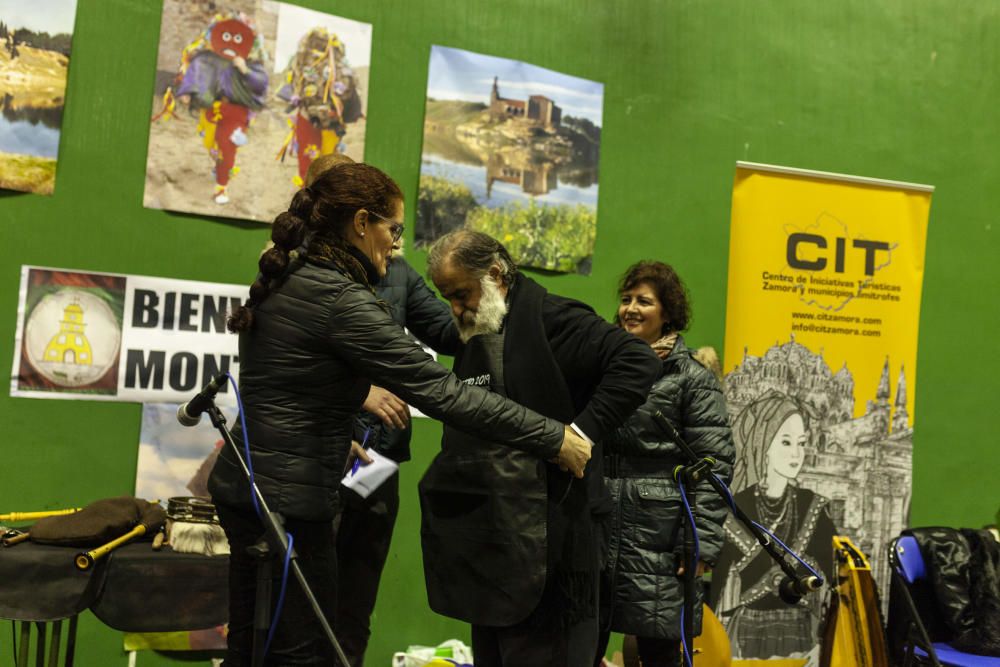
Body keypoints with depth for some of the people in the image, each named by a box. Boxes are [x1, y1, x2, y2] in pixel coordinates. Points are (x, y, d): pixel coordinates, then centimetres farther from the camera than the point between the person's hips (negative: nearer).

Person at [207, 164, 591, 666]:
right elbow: (439, 390, -22)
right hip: (288, 501, -10)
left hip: (242, 484, 10)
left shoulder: (284, 282, 8)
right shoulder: (343, 300, -19)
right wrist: (553, 438, -18)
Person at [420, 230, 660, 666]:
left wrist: (582, 433, -22)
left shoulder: (551, 320, -12)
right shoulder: (472, 336, 15)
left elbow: (637, 361, -20)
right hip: (485, 532, 9)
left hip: (547, 530, -9)